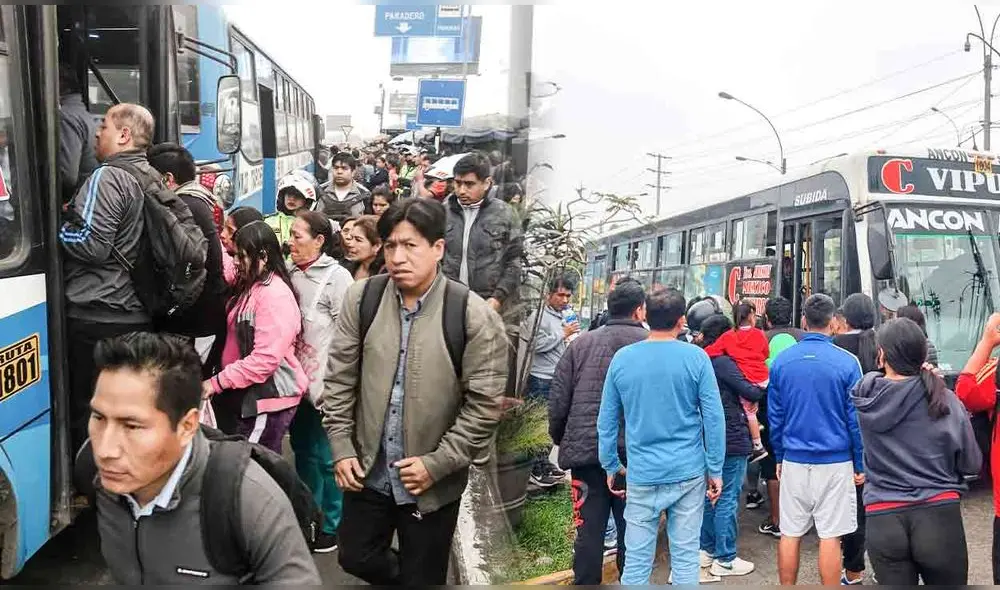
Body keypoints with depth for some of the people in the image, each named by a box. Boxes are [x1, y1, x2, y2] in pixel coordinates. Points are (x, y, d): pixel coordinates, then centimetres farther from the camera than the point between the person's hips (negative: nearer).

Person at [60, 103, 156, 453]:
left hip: (96, 319, -8)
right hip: (139, 316, 9)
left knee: (88, 415, 1)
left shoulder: (108, 178, -14)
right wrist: (74, 215, 17)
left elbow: (91, 244, -22)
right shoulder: (154, 179, 13)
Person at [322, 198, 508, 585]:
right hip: (368, 471, 4)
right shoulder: (360, 298, -6)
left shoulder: (474, 315, -16)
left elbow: (484, 404, -14)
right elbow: (340, 379, 1)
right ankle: (404, 575, 51)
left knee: (422, 578, 14)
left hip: (434, 482, -3)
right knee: (357, 559, 21)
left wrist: (437, 463, -15)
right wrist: (341, 448, -2)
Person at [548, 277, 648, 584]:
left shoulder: (581, 343, 4)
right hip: (635, 453, -2)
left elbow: (558, 400, 3)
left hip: (586, 450, 2)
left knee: (588, 531, 9)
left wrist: (561, 440, 16)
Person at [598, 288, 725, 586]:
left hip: (642, 473, 1)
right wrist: (716, 470, 2)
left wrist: (611, 465, 14)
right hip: (688, 471, -1)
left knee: (636, 559, 6)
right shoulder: (696, 357, -6)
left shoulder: (622, 358, -1)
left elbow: (606, 421, 4)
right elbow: (714, 418, -6)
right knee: (686, 555, 8)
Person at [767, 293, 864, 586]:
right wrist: (860, 465, 4)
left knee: (790, 533, 10)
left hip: (794, 460, 3)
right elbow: (855, 418, -5)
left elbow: (774, 416, 5)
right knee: (830, 536, 4)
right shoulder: (846, 362, -8)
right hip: (835, 462, -2)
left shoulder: (782, 361, 0)